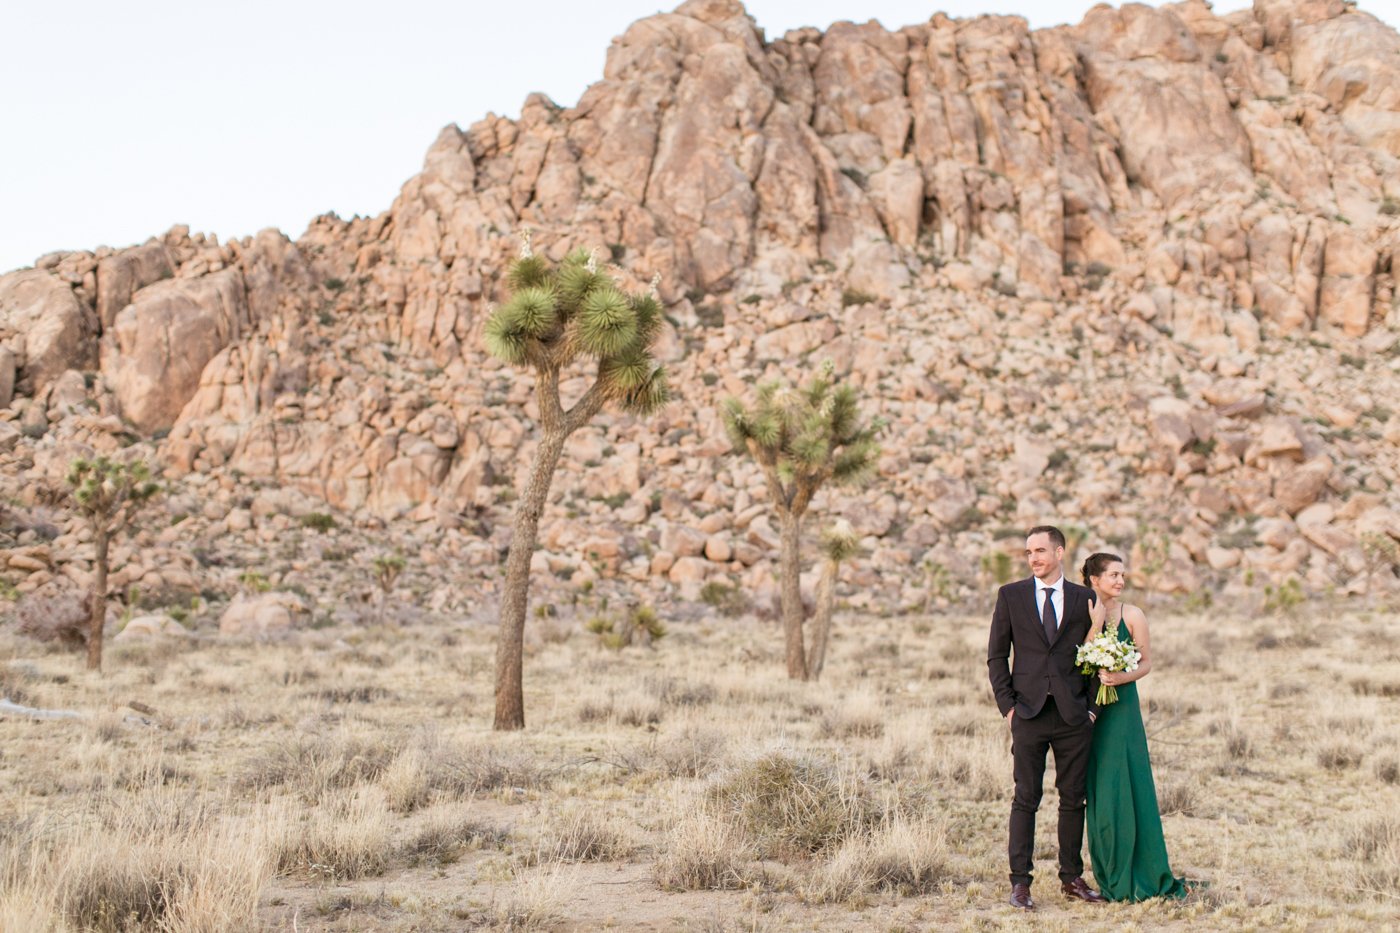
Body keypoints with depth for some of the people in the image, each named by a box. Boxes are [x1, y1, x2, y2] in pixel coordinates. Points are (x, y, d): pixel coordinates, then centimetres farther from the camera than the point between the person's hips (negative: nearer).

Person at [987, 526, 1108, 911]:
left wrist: (1092, 707, 4)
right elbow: (997, 655, 6)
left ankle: (1072, 879, 17)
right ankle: (1020, 882, 2)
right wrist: (1007, 705, -2)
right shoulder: (1011, 596, 5)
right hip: (1029, 713, -1)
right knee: (1026, 799, -1)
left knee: (1074, 799, 7)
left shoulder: (1085, 599, 8)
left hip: (1073, 716, 2)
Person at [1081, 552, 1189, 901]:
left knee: (1126, 788, -4)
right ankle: (1109, 875, 14)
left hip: (1122, 708, -1)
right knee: (1097, 790, 4)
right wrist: (1096, 618, -20)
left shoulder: (1132, 615, 0)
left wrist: (1121, 677, -19)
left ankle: (1138, 876, 5)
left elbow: (1146, 663, 0)